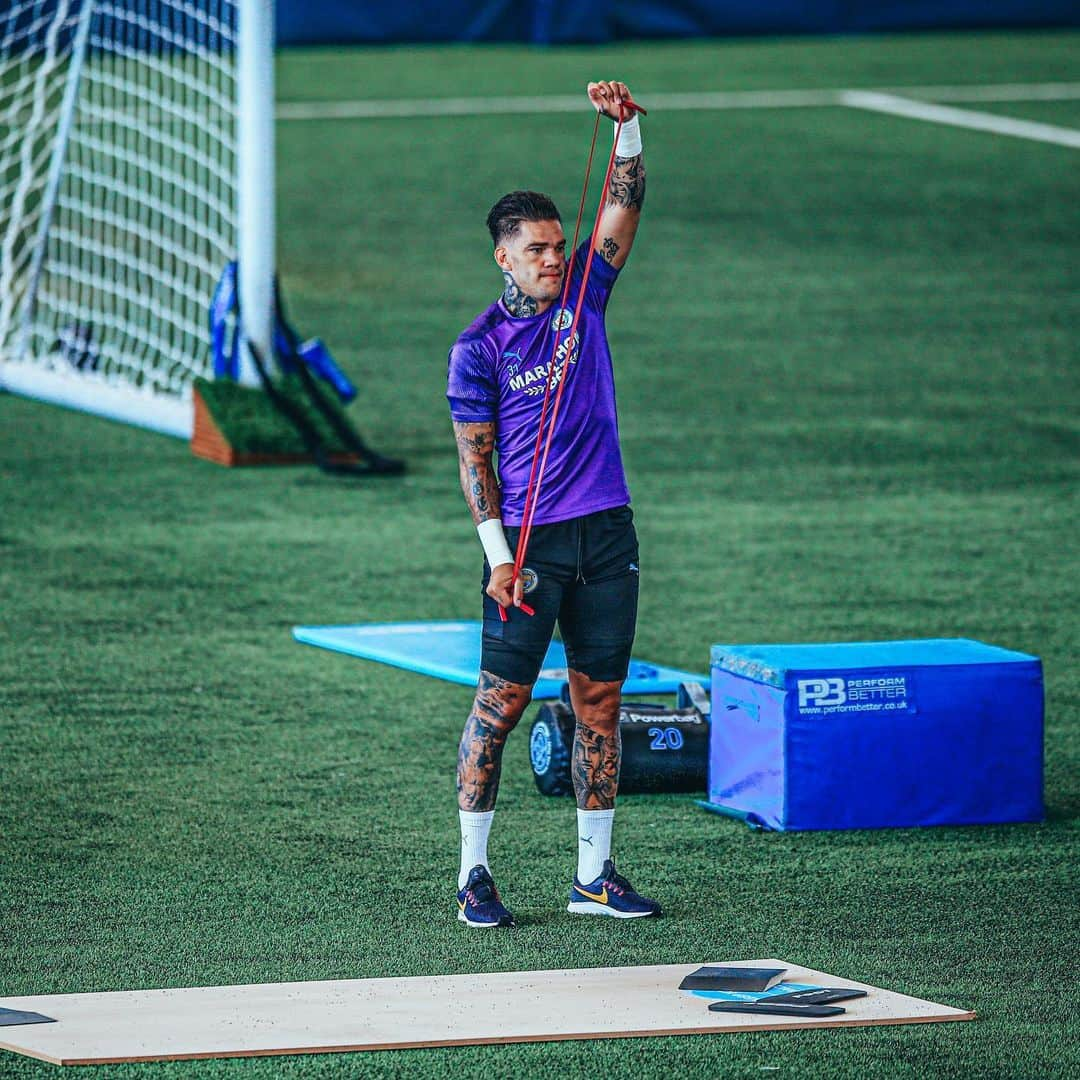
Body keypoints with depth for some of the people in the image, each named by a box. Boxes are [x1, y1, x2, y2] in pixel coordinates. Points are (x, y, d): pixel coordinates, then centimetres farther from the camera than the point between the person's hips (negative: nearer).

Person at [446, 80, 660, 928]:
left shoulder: (584, 295, 8)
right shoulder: (479, 347, -3)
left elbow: (626, 202, 5)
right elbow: (474, 456, -5)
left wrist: (626, 124, -11)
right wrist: (498, 556, -12)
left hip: (606, 533, 4)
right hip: (528, 540, -4)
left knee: (600, 699, 6)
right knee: (502, 699, -4)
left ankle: (594, 875, 12)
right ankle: (474, 874, 3)